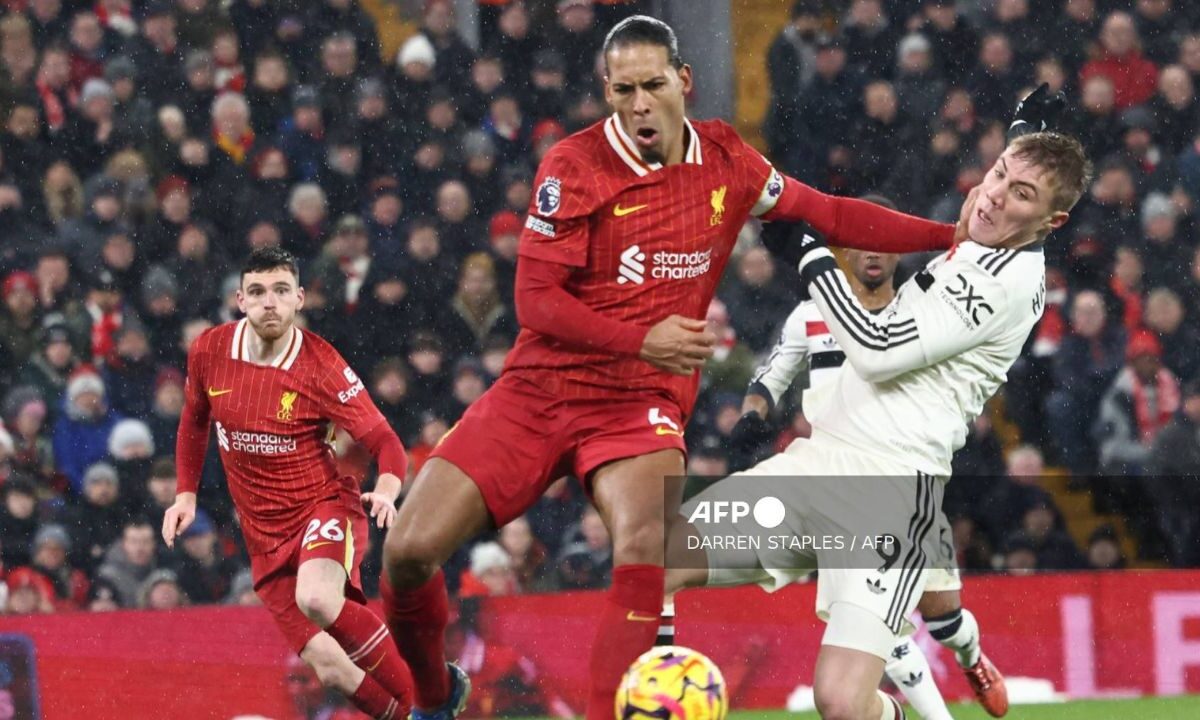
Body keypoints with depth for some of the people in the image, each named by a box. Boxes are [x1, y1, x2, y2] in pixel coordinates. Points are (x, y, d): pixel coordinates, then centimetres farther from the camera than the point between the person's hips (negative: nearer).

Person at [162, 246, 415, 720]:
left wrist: (386, 492, -31)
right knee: (330, 667, -10)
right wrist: (185, 495, 12)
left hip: (324, 504, -4)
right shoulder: (209, 352, -2)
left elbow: (385, 442, -12)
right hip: (265, 534, 4)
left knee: (315, 600, -37)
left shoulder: (320, 366, -14)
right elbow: (193, 422, 19)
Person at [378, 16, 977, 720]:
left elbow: (829, 214, 13)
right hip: (537, 390, -1)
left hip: (642, 404, 1)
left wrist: (953, 235, 7)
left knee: (646, 547, -31)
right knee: (410, 550, -10)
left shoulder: (726, 159, 2)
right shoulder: (575, 166, -10)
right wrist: (641, 340, -24)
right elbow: (535, 299, -12)